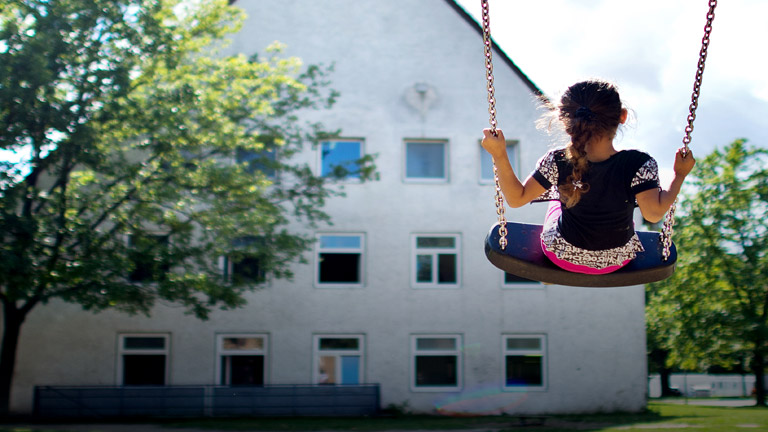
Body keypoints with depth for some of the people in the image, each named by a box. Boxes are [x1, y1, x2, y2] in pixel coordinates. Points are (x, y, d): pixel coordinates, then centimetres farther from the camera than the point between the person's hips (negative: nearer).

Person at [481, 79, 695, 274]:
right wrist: (679, 174, -13)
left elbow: (516, 198, -20)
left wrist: (499, 155, -16)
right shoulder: (639, 165, -30)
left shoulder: (557, 163, -28)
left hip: (565, 258, 0)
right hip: (617, 261, 0)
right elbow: (654, 213, -24)